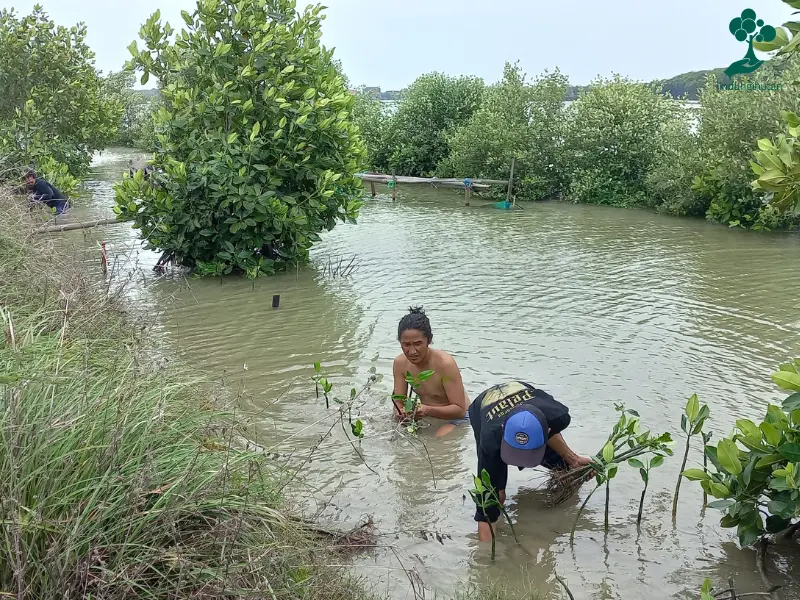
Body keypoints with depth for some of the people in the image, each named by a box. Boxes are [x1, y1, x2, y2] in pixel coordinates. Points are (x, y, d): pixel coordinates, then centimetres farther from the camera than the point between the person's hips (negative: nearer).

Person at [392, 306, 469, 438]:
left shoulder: (445, 364, -27)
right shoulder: (400, 363, -11)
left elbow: (460, 410, -24)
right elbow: (398, 402, -4)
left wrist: (428, 411, -41)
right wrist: (400, 413, -30)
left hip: (455, 418, -6)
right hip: (426, 417, 6)